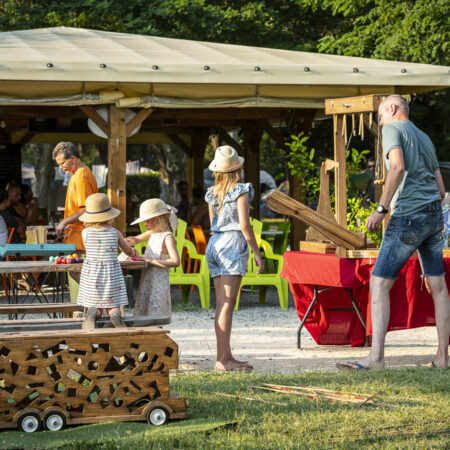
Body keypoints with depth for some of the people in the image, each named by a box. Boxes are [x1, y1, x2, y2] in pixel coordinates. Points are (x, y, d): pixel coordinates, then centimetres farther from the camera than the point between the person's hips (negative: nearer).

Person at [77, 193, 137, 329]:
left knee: (95, 308, 11)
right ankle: (115, 315, -29)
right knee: (113, 308, 8)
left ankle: (93, 313, -26)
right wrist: (134, 252, 38)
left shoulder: (85, 233, -4)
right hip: (111, 275, 0)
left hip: (91, 275, 0)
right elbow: (128, 251, 13)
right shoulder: (115, 233, -4)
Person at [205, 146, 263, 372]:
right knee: (227, 304, -10)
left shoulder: (212, 193, 13)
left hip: (214, 243, 7)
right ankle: (222, 359, -14)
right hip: (233, 243, -7)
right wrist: (256, 251, -8)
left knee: (222, 304, 8)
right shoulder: (240, 191, -7)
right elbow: (244, 224, -13)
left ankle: (226, 356, 9)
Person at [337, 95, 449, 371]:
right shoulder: (425, 139, 22)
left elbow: (398, 167, -20)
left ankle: (376, 357, -19)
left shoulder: (393, 129, -1)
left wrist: (381, 209, -21)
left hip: (407, 217, -8)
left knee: (379, 284, -9)